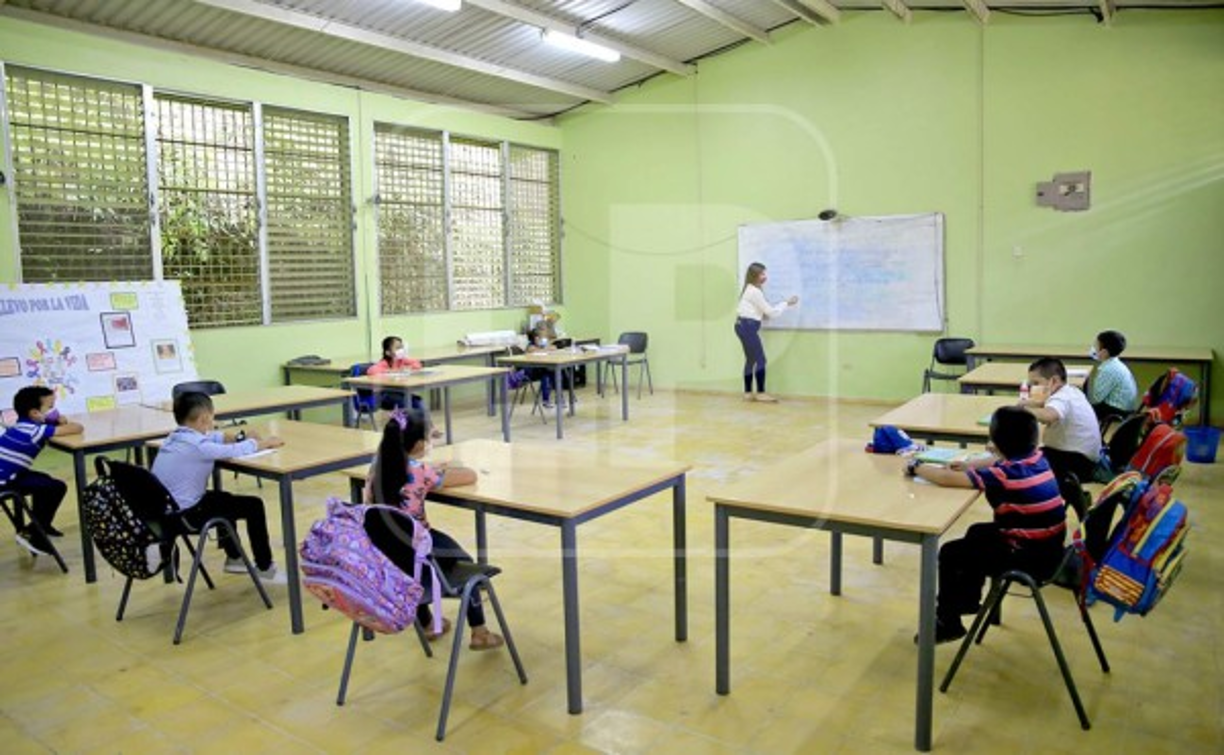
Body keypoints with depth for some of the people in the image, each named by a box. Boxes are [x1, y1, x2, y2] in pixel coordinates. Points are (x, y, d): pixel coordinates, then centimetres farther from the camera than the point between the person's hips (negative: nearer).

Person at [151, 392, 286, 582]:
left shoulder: (175, 437, 7)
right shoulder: (197, 445, -21)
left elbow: (215, 437, 18)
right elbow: (235, 451, -19)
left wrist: (241, 436, 5)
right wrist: (265, 443, -3)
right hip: (185, 514, -10)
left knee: (223, 499, 33)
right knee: (254, 505, -1)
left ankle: (234, 558, 43)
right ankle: (265, 569, 9)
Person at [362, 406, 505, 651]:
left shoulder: (378, 466, -1)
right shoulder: (422, 473, -18)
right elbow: (471, 476, -11)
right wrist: (448, 470, 11)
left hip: (378, 558, 6)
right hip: (409, 557, -6)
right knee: (463, 562, 22)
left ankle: (427, 623, 51)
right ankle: (479, 633, 26)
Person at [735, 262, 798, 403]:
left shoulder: (751, 290, 18)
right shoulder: (755, 292, -14)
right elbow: (770, 311, -11)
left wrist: (763, 315, 4)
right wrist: (787, 303, -3)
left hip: (744, 326, 11)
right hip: (748, 326, -11)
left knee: (751, 359, 12)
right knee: (760, 359, -8)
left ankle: (748, 393, 14)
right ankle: (761, 393, -6)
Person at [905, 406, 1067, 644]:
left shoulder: (1005, 474, -25)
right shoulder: (1036, 458, -2)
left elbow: (947, 478, -24)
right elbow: (1001, 461, 21)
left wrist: (916, 467, -9)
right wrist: (969, 466, 8)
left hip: (1032, 559, -9)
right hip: (1049, 547, 9)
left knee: (950, 554, 1)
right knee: (978, 533, 28)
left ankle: (947, 622, 17)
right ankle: (968, 601, 43)